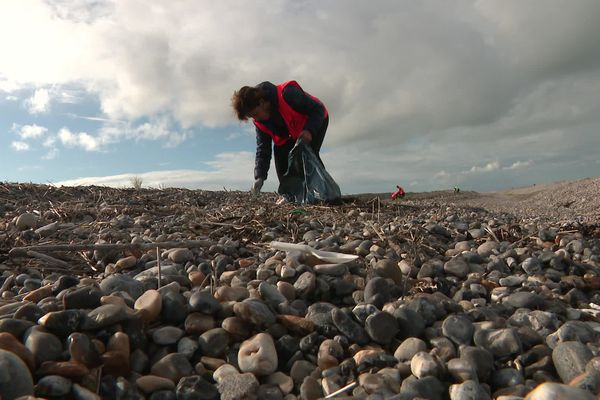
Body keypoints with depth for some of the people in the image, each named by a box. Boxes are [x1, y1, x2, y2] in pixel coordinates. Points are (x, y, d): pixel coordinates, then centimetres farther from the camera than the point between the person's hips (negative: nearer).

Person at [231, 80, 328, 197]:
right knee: (280, 151, -7)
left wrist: (309, 131, -46)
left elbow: (318, 109, -30)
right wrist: (259, 177, -24)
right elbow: (263, 150, -13)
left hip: (317, 121, -6)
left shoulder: (288, 94, -38)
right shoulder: (260, 121, -15)